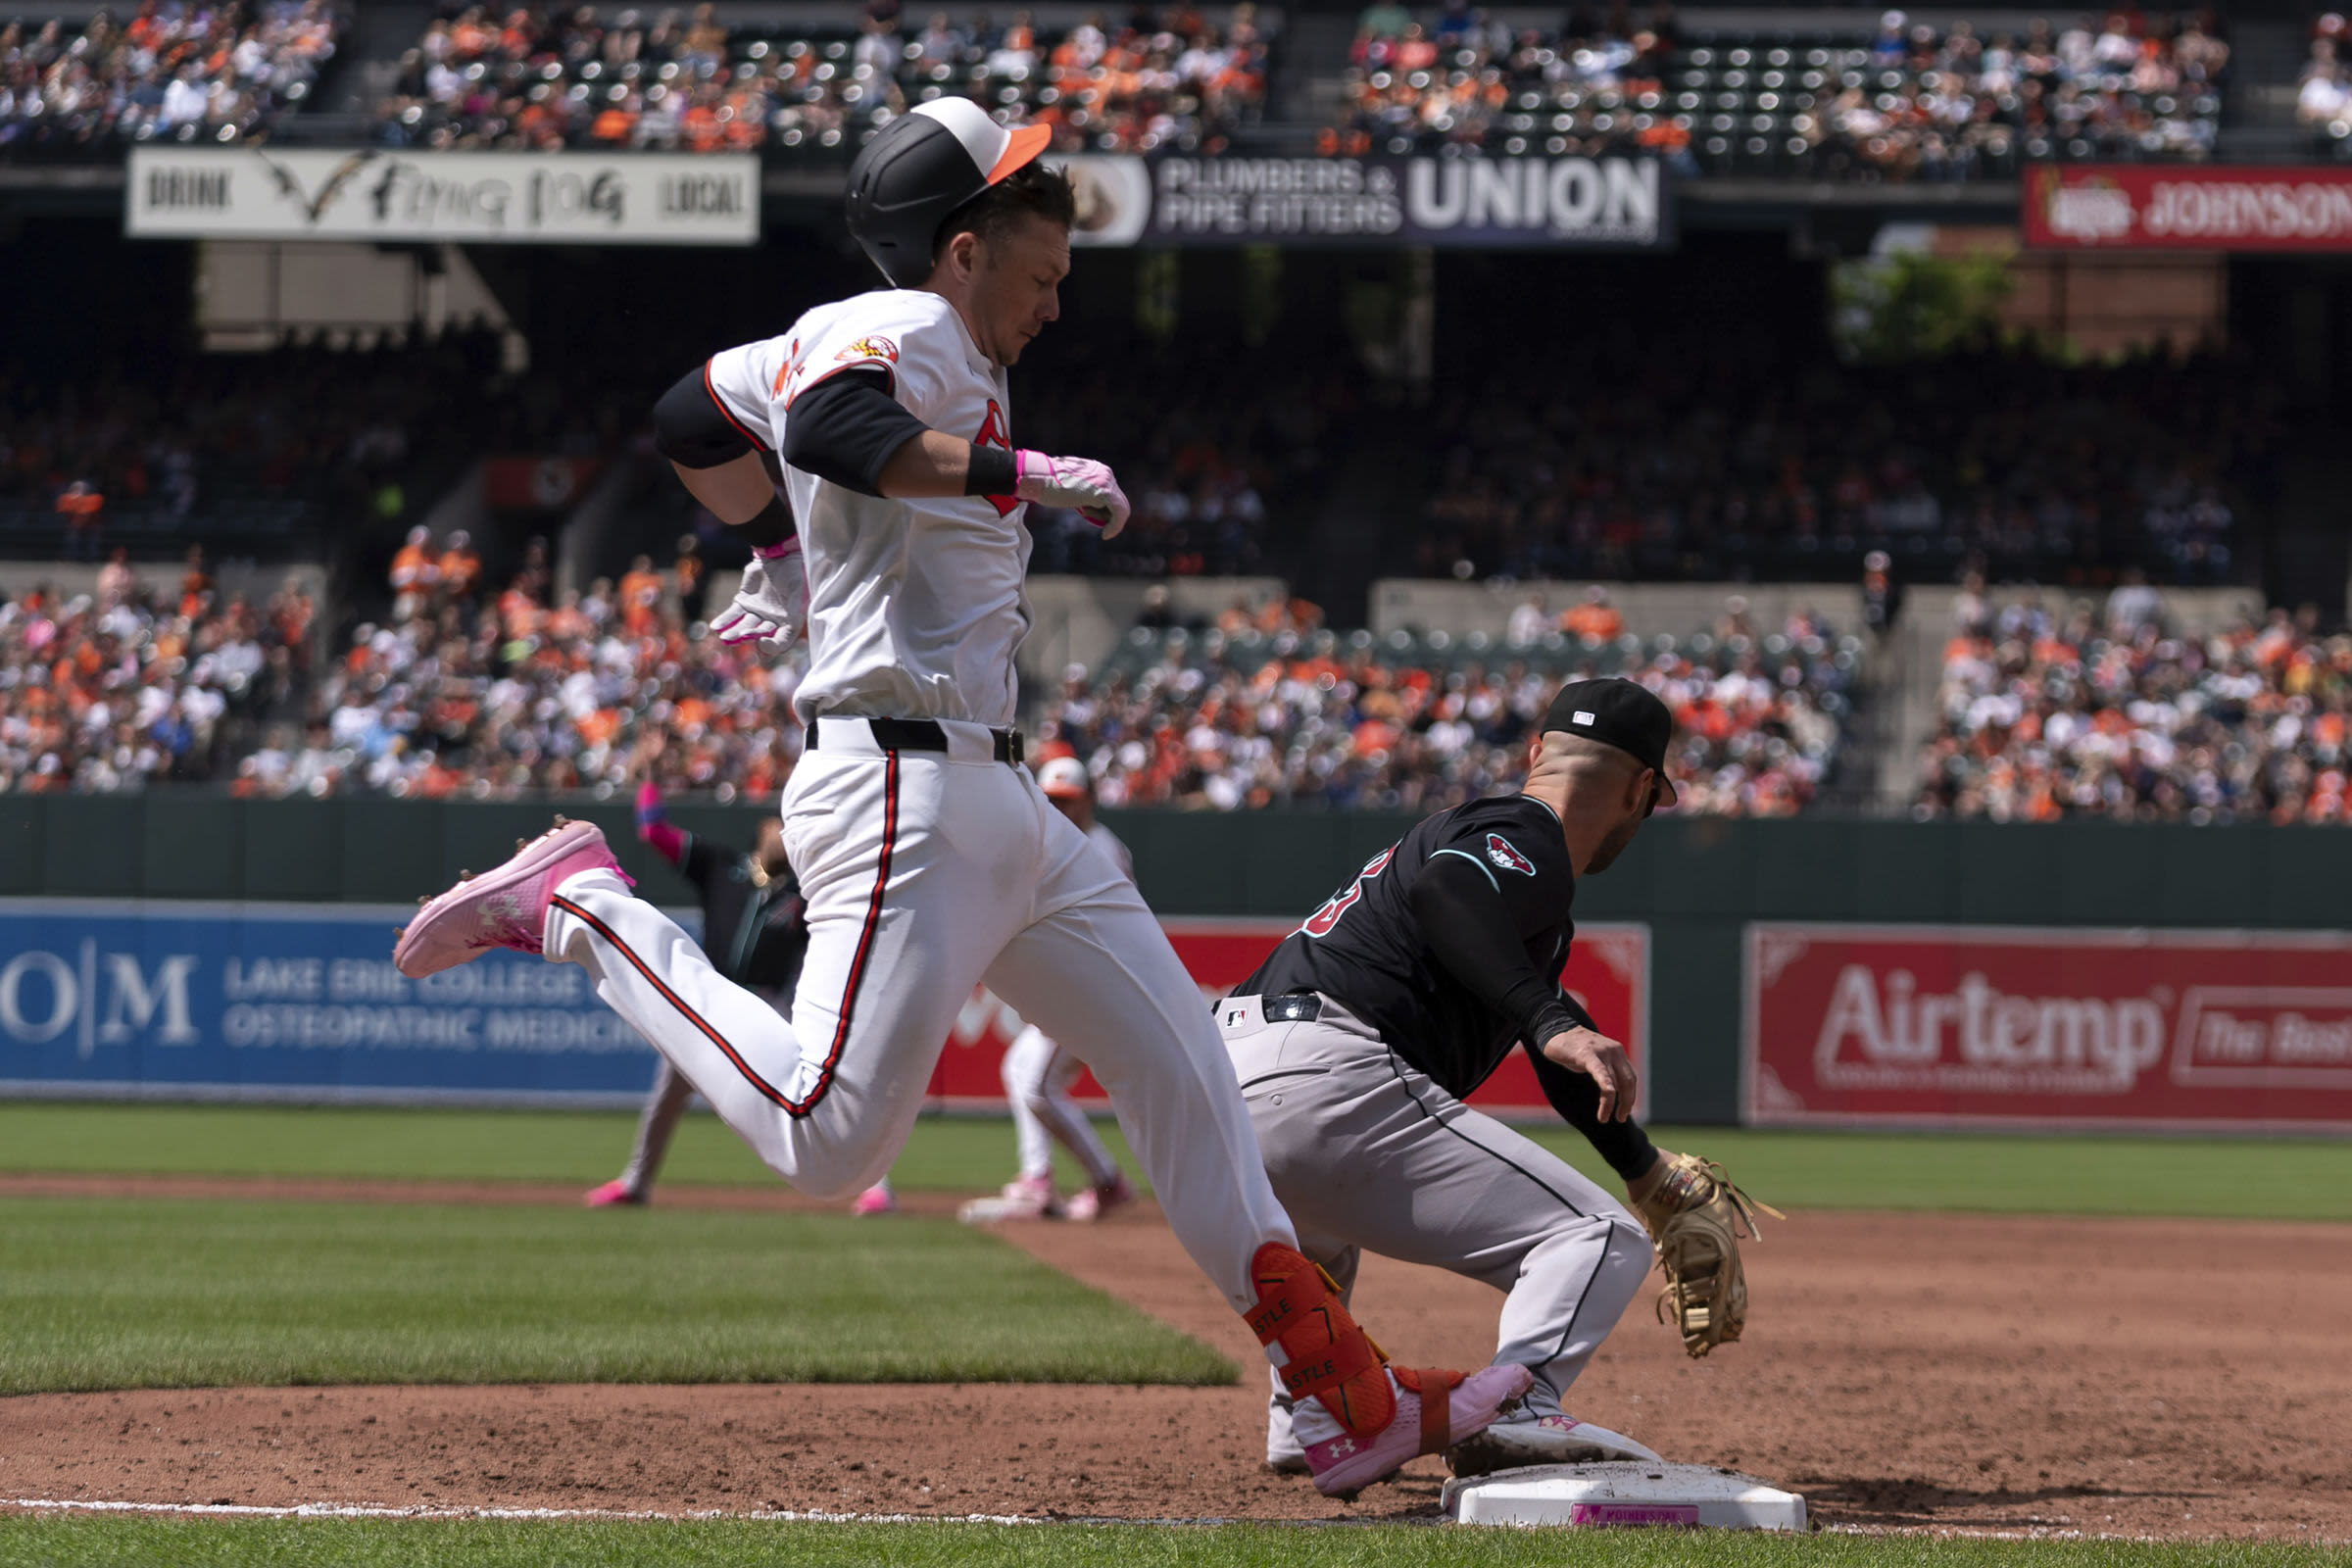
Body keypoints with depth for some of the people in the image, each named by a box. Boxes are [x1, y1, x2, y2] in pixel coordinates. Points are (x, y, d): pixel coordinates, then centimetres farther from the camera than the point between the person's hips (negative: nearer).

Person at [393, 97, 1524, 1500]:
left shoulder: (836, 340, 21)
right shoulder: (906, 332, -7)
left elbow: (697, 417, 32)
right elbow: (832, 429, -29)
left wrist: (781, 554, 38)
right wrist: (1023, 473, -26)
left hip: (998, 806, 11)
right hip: (902, 790, -11)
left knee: (1185, 1069, 8)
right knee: (828, 1136, -21)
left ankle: (1350, 1402, 8)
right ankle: (583, 910, -4)